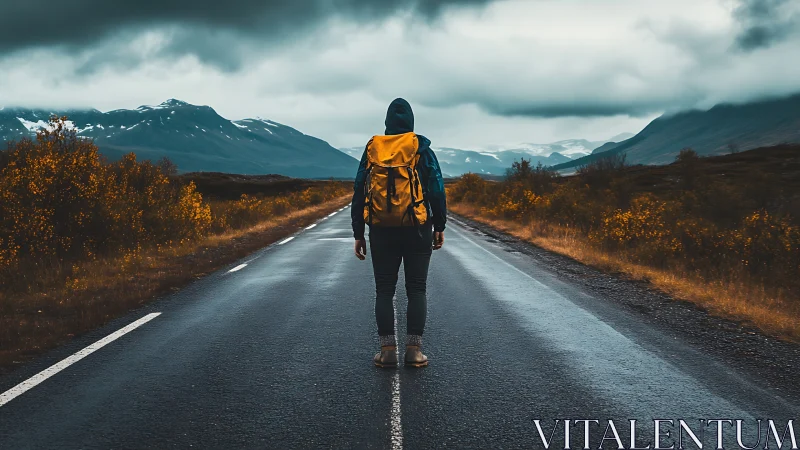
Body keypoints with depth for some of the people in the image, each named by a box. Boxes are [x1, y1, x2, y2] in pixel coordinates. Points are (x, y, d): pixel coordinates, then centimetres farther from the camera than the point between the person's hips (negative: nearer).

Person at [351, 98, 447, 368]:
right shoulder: (421, 149, 0)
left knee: (384, 290, 7)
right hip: (417, 230, -1)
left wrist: (358, 234, 10)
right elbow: (437, 189, -2)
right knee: (416, 289, 5)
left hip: (381, 231, 1)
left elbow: (358, 192, 5)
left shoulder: (372, 149, 5)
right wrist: (439, 227, 7)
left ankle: (387, 351, 5)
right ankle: (413, 350, 3)